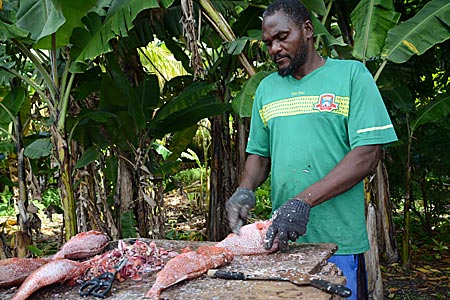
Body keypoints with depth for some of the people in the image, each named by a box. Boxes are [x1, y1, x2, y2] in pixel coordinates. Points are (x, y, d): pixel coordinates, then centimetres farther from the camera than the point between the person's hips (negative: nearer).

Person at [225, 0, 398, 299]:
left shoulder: (352, 75, -3)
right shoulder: (266, 88, 12)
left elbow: (368, 154, -12)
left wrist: (304, 201, -21)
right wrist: (245, 189, -6)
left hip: (339, 242, -4)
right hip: (282, 240, 4)